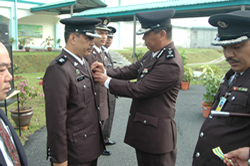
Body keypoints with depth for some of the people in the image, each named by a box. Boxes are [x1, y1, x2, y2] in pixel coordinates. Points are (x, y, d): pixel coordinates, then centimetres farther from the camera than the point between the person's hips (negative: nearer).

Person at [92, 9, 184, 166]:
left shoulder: (171, 64, -26)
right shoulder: (152, 54, 3)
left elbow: (138, 90, -25)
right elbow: (131, 70, 10)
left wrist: (107, 81, -14)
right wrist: (106, 71, -5)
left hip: (155, 133, -9)